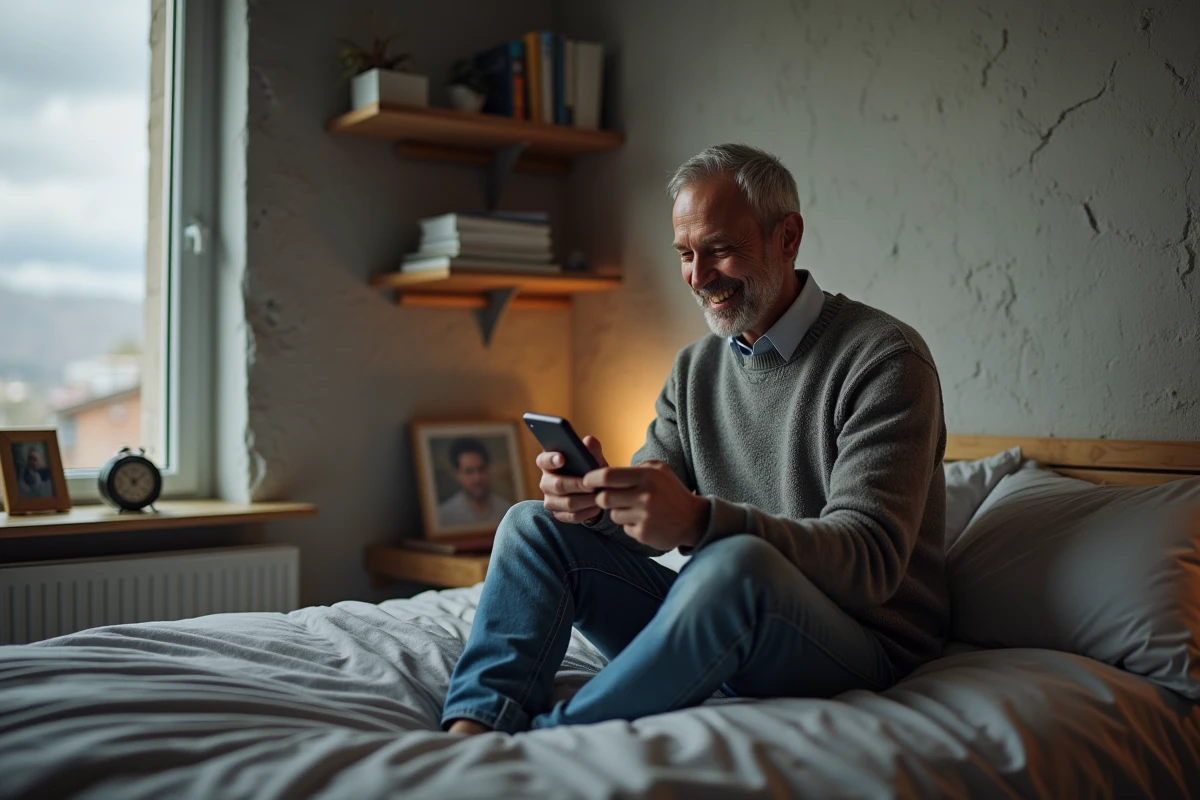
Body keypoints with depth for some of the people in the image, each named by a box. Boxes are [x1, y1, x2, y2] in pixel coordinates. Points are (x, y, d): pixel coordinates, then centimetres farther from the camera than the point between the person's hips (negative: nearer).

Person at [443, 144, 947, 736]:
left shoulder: (884, 359, -12)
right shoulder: (694, 369, 11)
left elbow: (871, 561, -22)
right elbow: (644, 523, 7)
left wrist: (699, 520, -37)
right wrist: (597, 495, -18)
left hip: (862, 639, -6)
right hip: (722, 624, 7)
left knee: (736, 563, -38)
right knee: (535, 526, -3)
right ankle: (471, 737, -22)